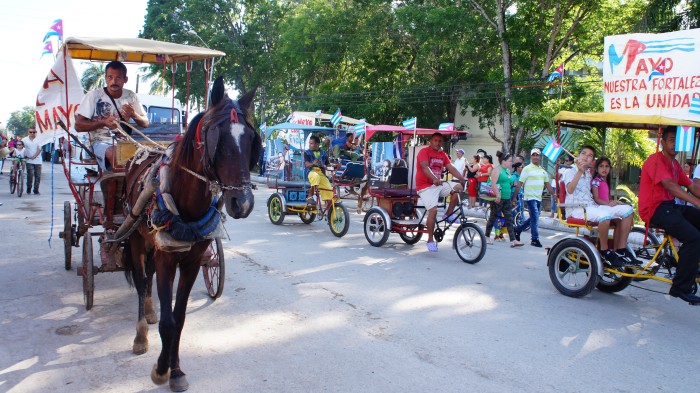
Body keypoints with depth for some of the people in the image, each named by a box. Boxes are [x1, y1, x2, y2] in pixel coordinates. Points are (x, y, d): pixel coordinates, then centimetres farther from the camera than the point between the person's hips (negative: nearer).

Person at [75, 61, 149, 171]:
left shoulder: (131, 96, 11)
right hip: (101, 142, -3)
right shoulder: (94, 96, 1)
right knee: (115, 153, -36)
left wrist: (134, 115, -10)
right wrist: (103, 122, -17)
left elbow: (145, 124, 12)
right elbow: (78, 126, -3)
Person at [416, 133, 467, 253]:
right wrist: (435, 179, -40)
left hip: (439, 184, 7)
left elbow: (451, 168, 4)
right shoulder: (424, 152, -8)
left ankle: (448, 214, 2)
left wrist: (462, 178, -13)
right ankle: (430, 240, -8)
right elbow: (425, 167, -24)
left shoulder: (443, 154, 13)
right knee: (433, 210, -20)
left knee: (458, 188, -14)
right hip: (425, 186, -6)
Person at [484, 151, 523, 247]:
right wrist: (498, 195, -26)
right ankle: (487, 237, 19)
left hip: (507, 198, 8)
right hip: (498, 198, -8)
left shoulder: (507, 170, 15)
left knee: (509, 219, 1)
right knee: (493, 217, 4)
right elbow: (493, 184, -20)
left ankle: (513, 240, -1)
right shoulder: (497, 169, -11)